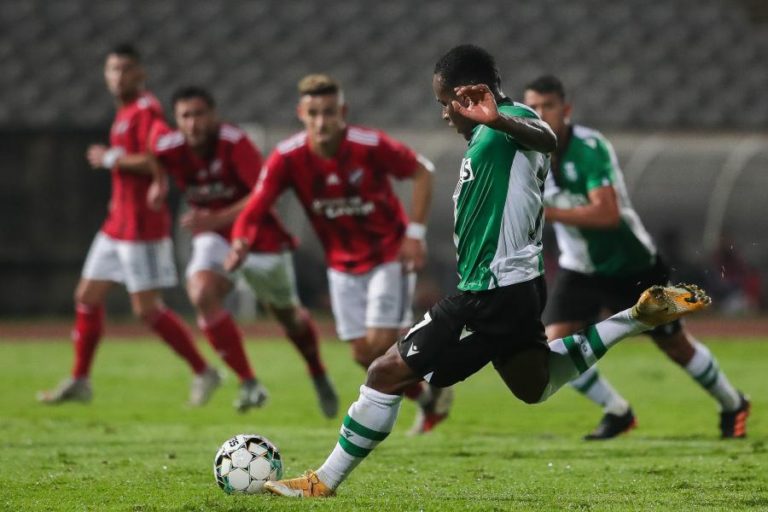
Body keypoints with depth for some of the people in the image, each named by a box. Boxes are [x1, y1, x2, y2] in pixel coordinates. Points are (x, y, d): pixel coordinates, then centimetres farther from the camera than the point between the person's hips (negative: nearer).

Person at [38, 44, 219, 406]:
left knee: (147, 309, -7)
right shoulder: (125, 112, 15)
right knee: (87, 297, 10)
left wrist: (111, 158, -19)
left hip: (142, 227, -10)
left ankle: (203, 372, 6)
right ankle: (79, 382, 17)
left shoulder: (146, 111, -14)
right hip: (117, 225, 10)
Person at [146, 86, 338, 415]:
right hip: (214, 238, 3)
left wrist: (216, 219, -42)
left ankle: (319, 377, 45)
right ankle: (248, 383, -21)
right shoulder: (170, 149, -14)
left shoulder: (234, 143, -27)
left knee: (288, 315, 14)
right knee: (201, 294, -27)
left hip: (261, 239, -3)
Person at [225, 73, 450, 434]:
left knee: (380, 343, -14)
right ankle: (427, 401, 28)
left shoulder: (370, 146, -24)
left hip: (389, 255, -4)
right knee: (363, 353, 4)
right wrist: (240, 244, -44)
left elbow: (422, 172, -9)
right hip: (342, 264, 4)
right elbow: (254, 208, -22)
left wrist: (414, 233, -14)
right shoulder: (287, 157, -18)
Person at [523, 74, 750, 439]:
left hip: (631, 266, -5)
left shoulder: (589, 148, -28)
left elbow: (607, 214, -39)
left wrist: (548, 213, -45)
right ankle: (617, 413, 6)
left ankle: (732, 405, 36)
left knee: (674, 344, 10)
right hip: (580, 270, 5)